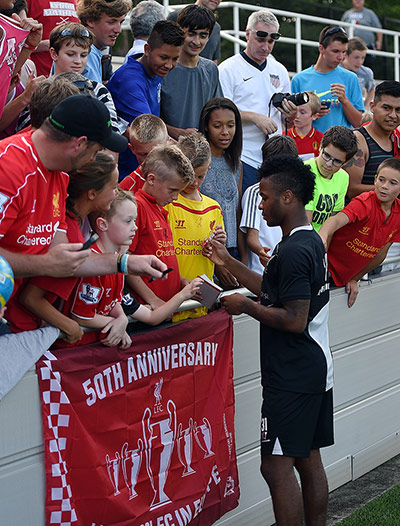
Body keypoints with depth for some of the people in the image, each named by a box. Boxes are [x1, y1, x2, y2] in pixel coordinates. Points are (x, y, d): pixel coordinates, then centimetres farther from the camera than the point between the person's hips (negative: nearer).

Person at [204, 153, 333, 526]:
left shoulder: (293, 251, -20)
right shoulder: (312, 241, 11)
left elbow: (294, 320, -24)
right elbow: (276, 291, 20)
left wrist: (245, 306, -13)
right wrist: (228, 263, 18)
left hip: (291, 376, -10)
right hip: (315, 369, 10)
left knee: (277, 465, -7)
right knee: (308, 460, 15)